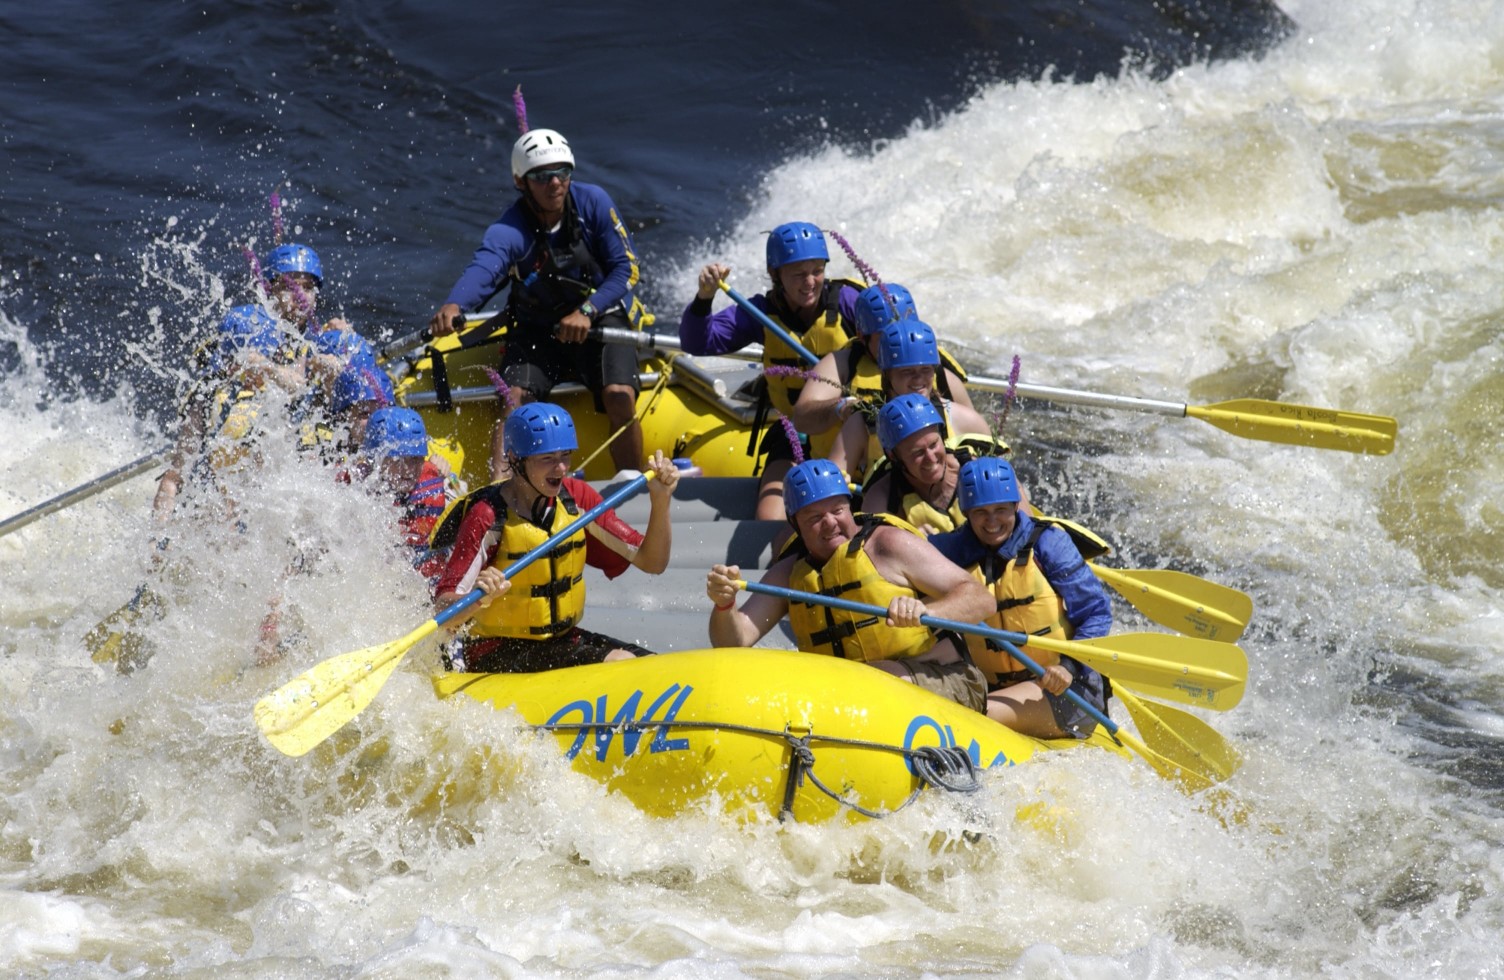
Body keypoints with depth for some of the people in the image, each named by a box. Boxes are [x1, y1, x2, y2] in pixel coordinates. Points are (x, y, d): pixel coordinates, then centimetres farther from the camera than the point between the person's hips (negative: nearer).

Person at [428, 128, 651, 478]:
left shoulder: (592, 202, -13)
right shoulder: (509, 231, -18)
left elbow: (627, 268, -10)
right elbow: (482, 269, -39)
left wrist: (587, 311, -26)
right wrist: (453, 306, -61)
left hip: (600, 320, 0)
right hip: (537, 328, 0)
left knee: (619, 396, -24)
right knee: (515, 397, -24)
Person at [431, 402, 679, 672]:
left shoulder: (576, 498, 0)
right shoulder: (488, 516, -18)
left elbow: (652, 563, 3)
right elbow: (444, 615, -23)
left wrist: (660, 500, -11)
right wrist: (479, 599, -45)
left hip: (562, 640, 7)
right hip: (499, 653, -7)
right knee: (619, 662, -26)